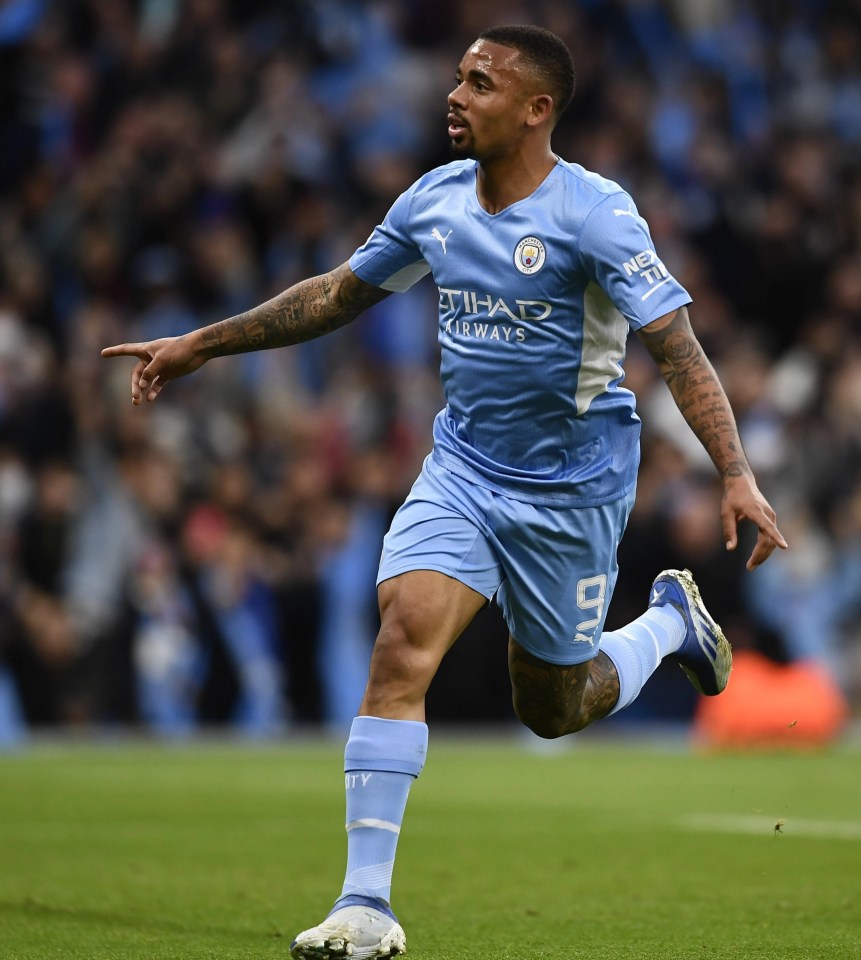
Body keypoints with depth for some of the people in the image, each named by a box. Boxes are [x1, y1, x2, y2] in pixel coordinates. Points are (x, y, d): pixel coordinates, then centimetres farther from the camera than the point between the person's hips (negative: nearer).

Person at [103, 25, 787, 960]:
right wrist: (198, 345, 16)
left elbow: (677, 349, -22)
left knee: (553, 708, 10)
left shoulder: (595, 214, -18)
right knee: (403, 638, -20)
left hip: (572, 486, -4)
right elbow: (339, 293, 14)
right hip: (462, 469, 4)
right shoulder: (436, 198, 0)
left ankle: (670, 618, 42)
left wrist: (737, 476, -33)